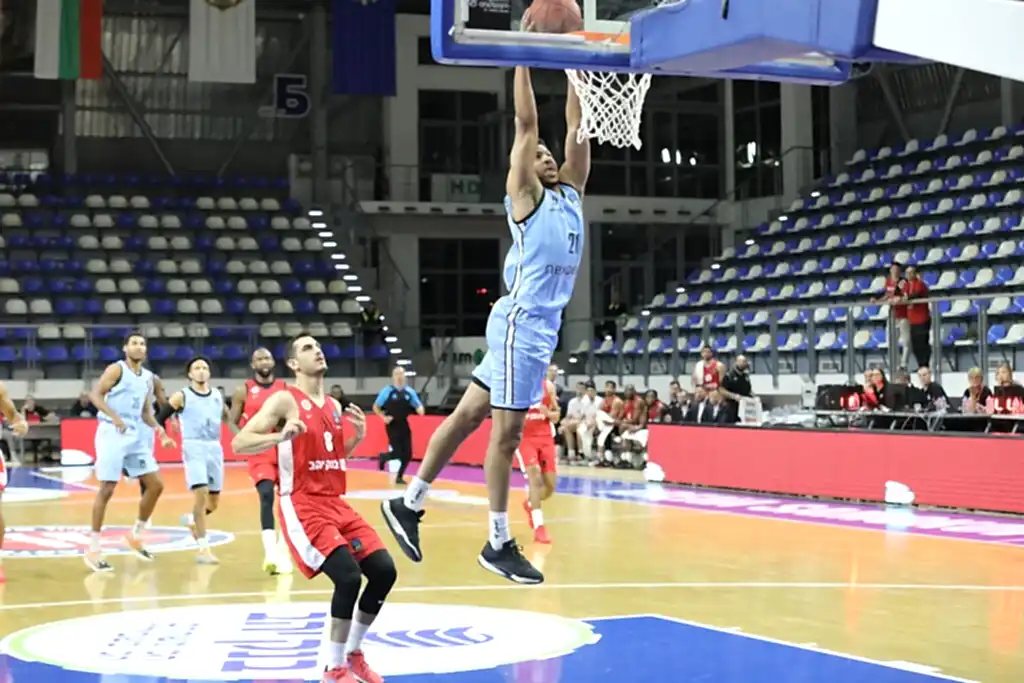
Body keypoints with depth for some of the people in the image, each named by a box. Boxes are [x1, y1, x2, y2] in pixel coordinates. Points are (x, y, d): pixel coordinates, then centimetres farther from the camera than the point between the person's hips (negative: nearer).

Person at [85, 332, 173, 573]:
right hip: (112, 433, -7)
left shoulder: (148, 377, 15)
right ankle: (93, 550, -2)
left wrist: (160, 432, 6)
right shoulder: (116, 369, -5)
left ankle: (136, 535, 20)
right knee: (107, 490, -8)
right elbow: (95, 394, -16)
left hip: (136, 436, 7)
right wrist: (114, 417, -30)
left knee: (156, 485, 4)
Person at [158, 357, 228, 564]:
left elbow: (228, 419, 22)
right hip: (193, 447, -5)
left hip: (215, 448, 5)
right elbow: (159, 418, 2)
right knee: (201, 494, -18)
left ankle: (191, 519, 44)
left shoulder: (218, 396, 11)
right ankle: (203, 549, -15)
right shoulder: (181, 397, -1)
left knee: (213, 502, 11)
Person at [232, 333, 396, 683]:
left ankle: (353, 654, 19)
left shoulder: (334, 405, 14)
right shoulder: (285, 400, -8)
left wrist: (358, 437, 8)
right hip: (302, 507, -8)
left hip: (336, 503, 8)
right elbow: (239, 444, -15)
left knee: (384, 571, 0)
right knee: (349, 576, -22)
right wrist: (281, 436, -30)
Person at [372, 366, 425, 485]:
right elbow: (375, 407, 1)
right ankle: (383, 457, 24)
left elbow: (418, 406, 9)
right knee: (397, 453, -11)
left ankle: (399, 477, 19)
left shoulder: (410, 391, 6)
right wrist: (383, 417, -14)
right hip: (392, 426, -4)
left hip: (404, 425, 4)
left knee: (408, 454, 0)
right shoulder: (387, 391, -4)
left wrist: (420, 410, -14)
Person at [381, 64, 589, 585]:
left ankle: (409, 505, 17)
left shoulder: (570, 195, 18)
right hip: (521, 321, -8)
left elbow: (577, 127, 18)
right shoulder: (525, 195, -1)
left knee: (469, 415, 10)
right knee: (507, 429, -3)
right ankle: (498, 545, 3)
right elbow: (525, 122, -6)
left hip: (543, 326, 8)